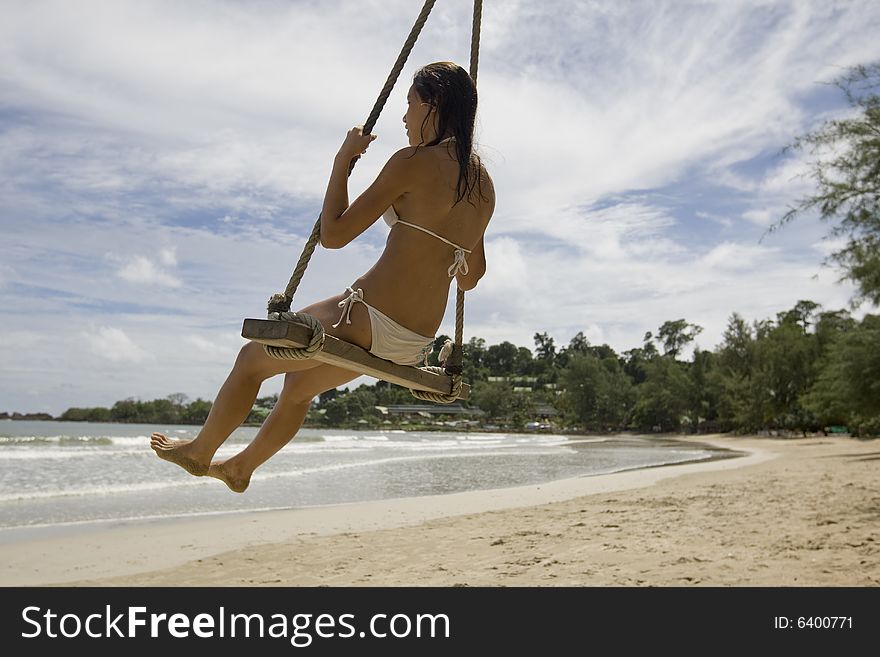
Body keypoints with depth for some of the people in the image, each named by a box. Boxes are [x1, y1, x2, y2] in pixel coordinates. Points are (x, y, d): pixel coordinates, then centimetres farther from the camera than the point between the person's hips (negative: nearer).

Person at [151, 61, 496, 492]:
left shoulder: (414, 163, -12)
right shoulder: (484, 185, 9)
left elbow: (334, 234, -10)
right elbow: (469, 278, 18)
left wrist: (343, 159, 1)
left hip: (368, 320, -8)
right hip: (415, 347, 8)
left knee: (252, 358, 18)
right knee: (300, 382, 32)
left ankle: (200, 452, 39)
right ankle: (240, 468, 51)